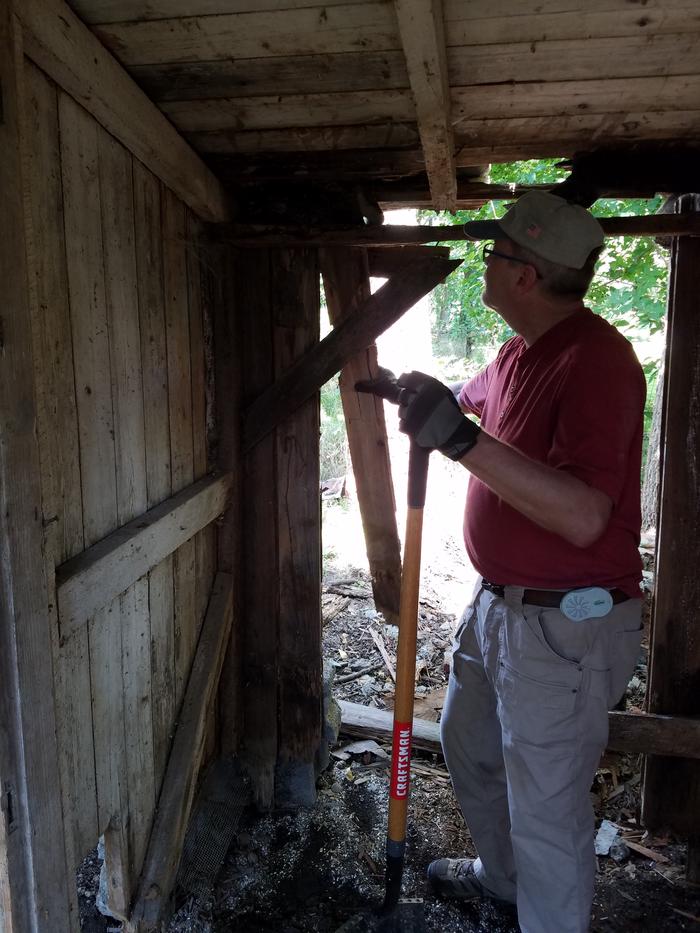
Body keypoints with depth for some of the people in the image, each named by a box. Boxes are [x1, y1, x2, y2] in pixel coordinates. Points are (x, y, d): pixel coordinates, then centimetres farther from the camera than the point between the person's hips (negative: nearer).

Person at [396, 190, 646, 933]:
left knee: (546, 809, 5)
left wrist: (463, 441, -37)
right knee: (468, 743, 28)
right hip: (498, 604, 10)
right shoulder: (518, 354, 6)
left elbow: (583, 517, -34)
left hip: (566, 627, -10)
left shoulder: (595, 359, -24)